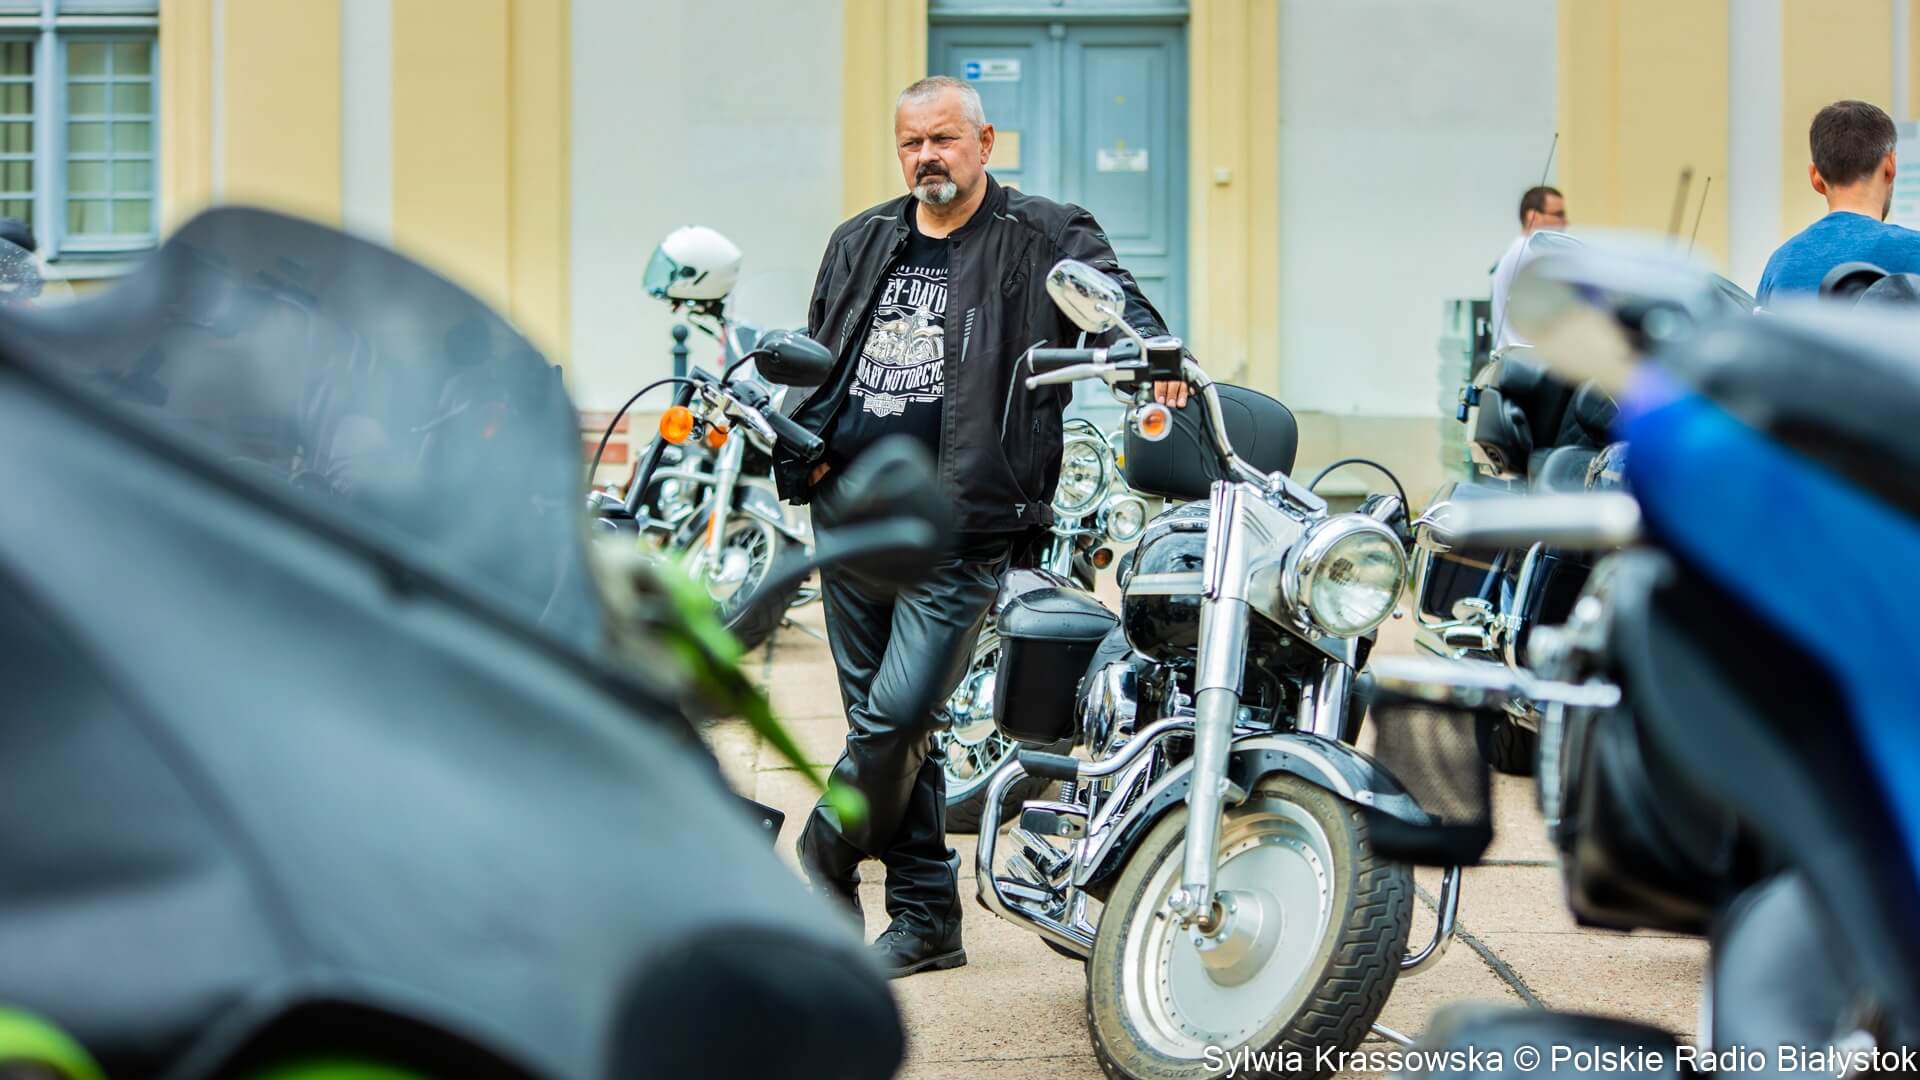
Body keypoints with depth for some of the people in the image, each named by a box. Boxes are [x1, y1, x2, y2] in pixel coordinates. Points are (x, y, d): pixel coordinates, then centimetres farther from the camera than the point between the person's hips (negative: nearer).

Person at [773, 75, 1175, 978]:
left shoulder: (1043, 239, 0)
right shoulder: (861, 243, 16)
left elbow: (1111, 295, -17)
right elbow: (816, 359, 24)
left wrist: (1150, 349, -38)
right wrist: (805, 445, 8)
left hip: (956, 537, -6)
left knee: (894, 719, -14)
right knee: (889, 726, 10)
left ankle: (825, 859, 11)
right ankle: (925, 919, 19)